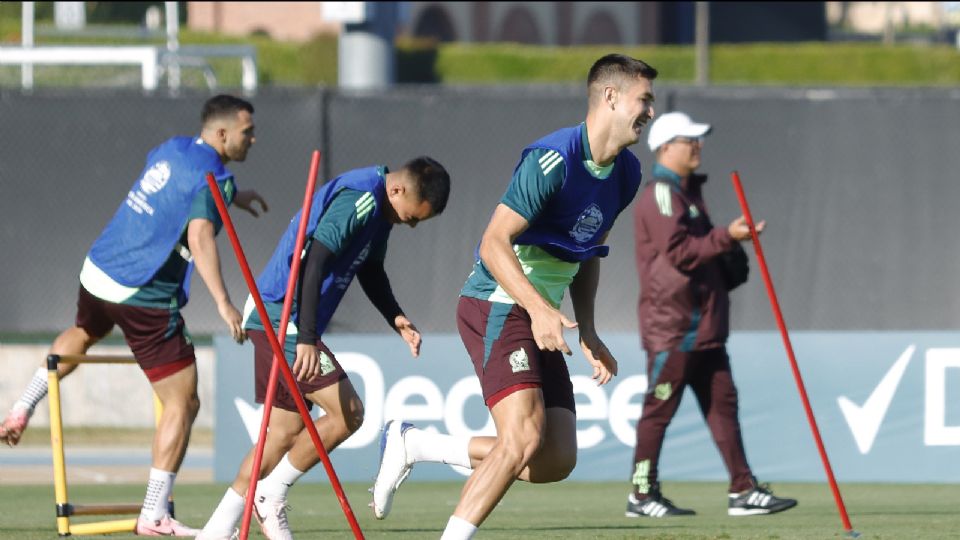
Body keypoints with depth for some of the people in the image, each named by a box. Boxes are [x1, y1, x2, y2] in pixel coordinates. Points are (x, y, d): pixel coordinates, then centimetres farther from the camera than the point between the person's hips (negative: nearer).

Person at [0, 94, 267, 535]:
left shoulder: (170, 150, 10)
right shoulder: (211, 177, -15)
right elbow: (200, 237, -31)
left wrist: (231, 196, 43)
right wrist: (222, 302, -39)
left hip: (97, 269, 9)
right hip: (144, 298, -9)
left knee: (83, 334, 42)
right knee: (183, 403, -4)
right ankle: (154, 515, -8)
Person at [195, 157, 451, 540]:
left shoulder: (378, 206, 13)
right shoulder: (358, 198, -19)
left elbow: (370, 270, 26)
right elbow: (313, 262, -26)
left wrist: (396, 317, 10)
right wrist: (306, 338, -31)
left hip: (274, 321, 10)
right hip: (282, 319, -10)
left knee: (287, 430, 10)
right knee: (347, 413, -11)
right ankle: (271, 495, -1)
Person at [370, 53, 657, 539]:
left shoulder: (625, 174, 9)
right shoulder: (553, 160, -18)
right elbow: (493, 244, -21)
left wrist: (587, 333, 14)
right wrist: (539, 307, -32)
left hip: (541, 320, 9)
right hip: (497, 307, -9)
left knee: (556, 461, 0)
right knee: (524, 436, -24)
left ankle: (413, 445, 13)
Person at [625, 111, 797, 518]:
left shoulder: (688, 192, 20)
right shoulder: (661, 194, -11)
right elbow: (679, 252, -20)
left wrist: (729, 259, 10)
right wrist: (727, 237, -21)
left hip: (703, 324, 10)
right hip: (672, 324, -10)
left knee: (722, 404, 5)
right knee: (660, 408, -3)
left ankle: (743, 491, 3)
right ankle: (642, 495, 4)